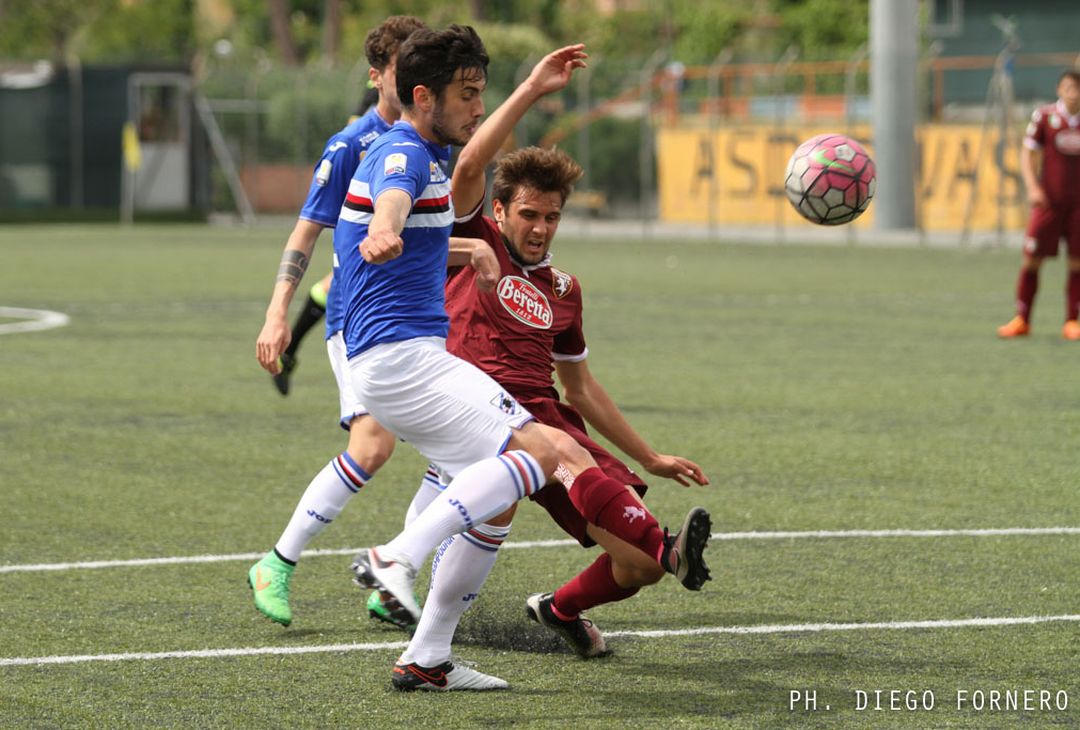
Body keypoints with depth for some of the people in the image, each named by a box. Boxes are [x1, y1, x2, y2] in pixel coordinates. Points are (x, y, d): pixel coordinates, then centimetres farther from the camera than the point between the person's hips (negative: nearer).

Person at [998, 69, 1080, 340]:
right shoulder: (1044, 116, -2)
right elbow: (1028, 153, 1)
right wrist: (1033, 187, -12)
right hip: (1048, 200, -2)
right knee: (1032, 259, -2)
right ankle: (1021, 320, 9)